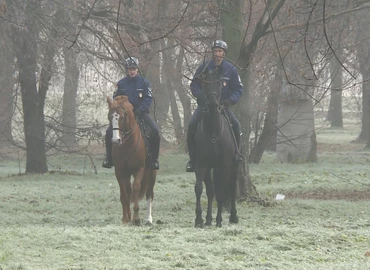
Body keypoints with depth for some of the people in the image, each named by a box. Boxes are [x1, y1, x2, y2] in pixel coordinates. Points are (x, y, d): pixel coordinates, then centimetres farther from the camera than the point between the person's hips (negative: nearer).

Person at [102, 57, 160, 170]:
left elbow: (148, 98, -3)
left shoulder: (143, 82, 1)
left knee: (155, 131, -23)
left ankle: (154, 159, -10)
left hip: (140, 112, -1)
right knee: (109, 133, -16)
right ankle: (109, 158, 1)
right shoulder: (121, 83, 6)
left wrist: (139, 109, -17)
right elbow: (115, 99, 10)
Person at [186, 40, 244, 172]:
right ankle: (192, 159, -13)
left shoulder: (230, 69, 1)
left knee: (235, 125, -22)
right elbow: (194, 85, 5)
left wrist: (230, 100, -13)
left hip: (223, 103, 0)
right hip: (204, 104, 0)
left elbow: (238, 89, 6)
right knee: (192, 125, -22)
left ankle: (236, 152, -1)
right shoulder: (204, 67, 0)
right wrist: (202, 97, -14)